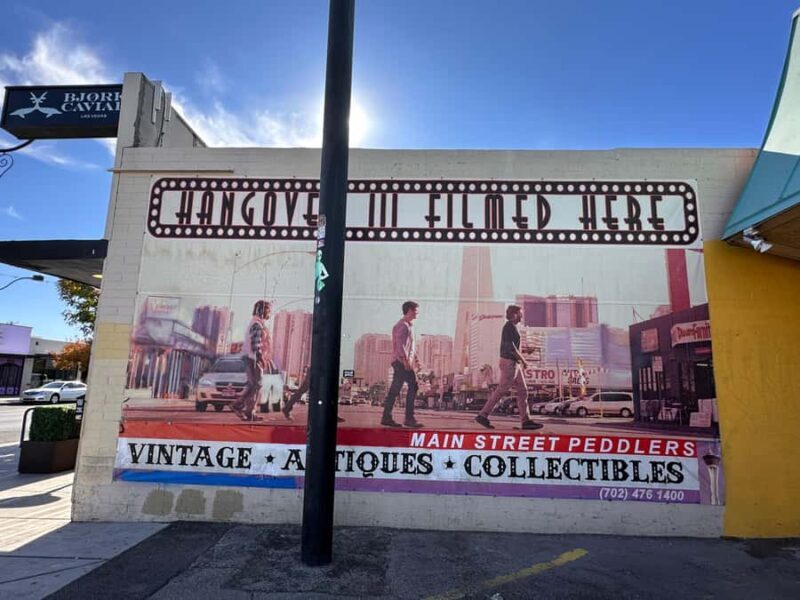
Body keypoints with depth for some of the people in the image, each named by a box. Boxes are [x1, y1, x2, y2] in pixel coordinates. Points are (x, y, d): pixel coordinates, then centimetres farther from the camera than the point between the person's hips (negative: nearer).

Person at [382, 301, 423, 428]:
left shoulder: (409, 325, 21)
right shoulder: (403, 325, -11)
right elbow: (400, 344, -20)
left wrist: (415, 359, 21)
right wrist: (406, 360, -24)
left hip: (403, 362, 10)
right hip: (402, 361, -10)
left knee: (395, 390, 8)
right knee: (413, 387, -9)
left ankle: (387, 418, 11)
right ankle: (409, 418, -6)